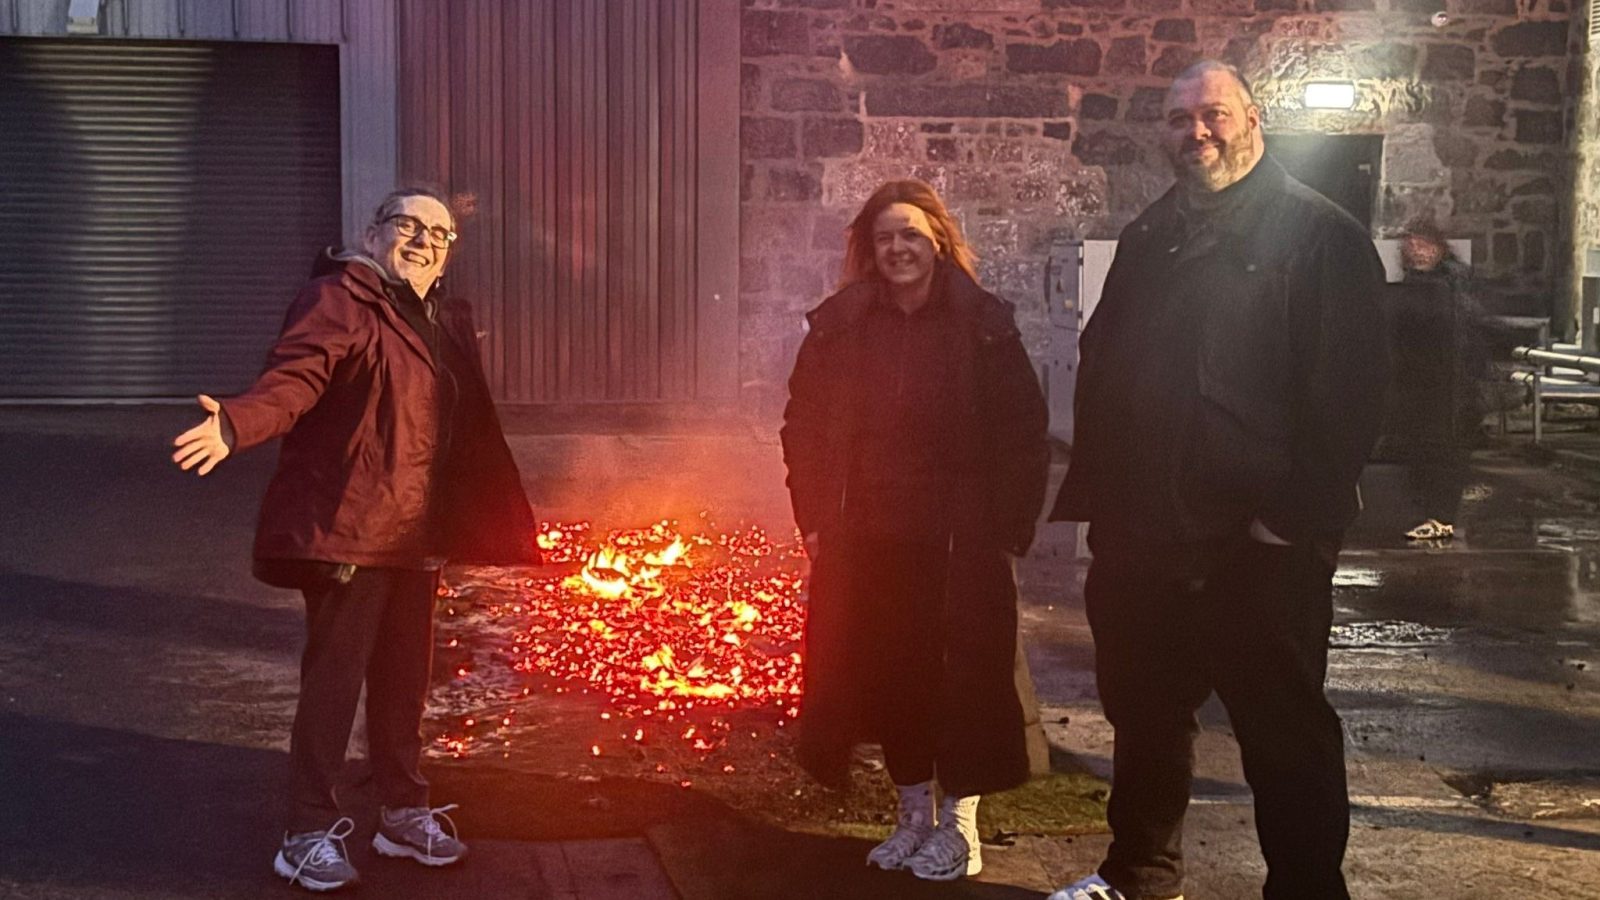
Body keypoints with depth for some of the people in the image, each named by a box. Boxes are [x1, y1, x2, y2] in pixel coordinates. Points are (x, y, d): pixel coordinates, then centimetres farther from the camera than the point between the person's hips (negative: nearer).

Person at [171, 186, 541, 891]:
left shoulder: (445, 319, 16)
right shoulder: (338, 299, -8)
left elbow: (466, 431, 20)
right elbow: (292, 378, -23)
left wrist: (500, 524, 22)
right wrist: (236, 424, -42)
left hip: (417, 535, 8)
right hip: (346, 529, -8)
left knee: (405, 677, 15)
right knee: (334, 677, -3)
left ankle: (404, 814, 29)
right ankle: (310, 834, 8)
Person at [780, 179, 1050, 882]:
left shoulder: (983, 327, -5)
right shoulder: (839, 328, 3)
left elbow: (1023, 433, -3)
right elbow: (804, 426, 9)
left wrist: (1007, 528, -7)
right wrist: (816, 518, 3)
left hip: (957, 544, -3)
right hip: (864, 543, 3)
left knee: (959, 674, 2)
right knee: (886, 676, 10)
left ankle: (959, 825, 17)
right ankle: (914, 814, 27)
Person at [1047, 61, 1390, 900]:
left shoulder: (1316, 234, -6)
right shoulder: (1148, 239, 15)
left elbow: (1348, 389, -12)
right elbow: (1099, 366, 18)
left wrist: (1299, 511, -17)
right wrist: (1098, 490, 10)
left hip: (1256, 545, -7)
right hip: (1141, 535, 7)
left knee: (1285, 732, 3)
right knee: (1143, 713, 18)